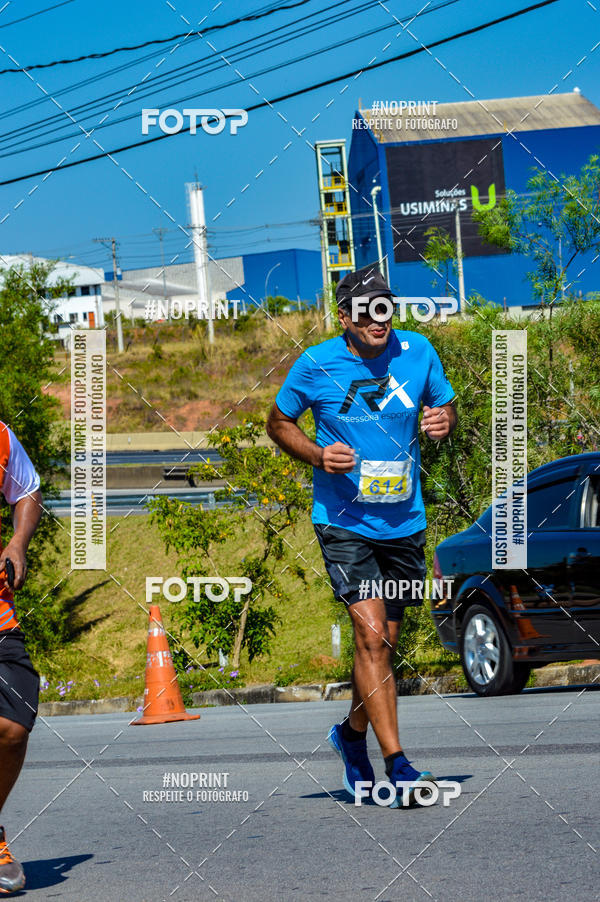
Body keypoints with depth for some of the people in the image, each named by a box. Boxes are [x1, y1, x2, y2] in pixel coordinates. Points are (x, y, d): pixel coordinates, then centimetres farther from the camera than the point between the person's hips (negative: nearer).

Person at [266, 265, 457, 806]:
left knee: (386, 640, 12)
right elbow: (279, 422, 5)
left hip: (404, 521, 4)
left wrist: (444, 421, -12)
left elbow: (446, 407, 13)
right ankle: (397, 765, -17)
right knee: (371, 634, -16)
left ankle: (353, 733, 38)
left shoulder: (416, 352, -1)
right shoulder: (317, 364, -8)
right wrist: (317, 455, -13)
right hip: (344, 522, -4)